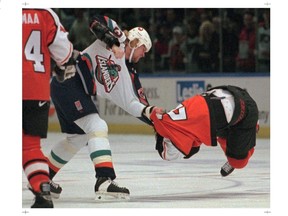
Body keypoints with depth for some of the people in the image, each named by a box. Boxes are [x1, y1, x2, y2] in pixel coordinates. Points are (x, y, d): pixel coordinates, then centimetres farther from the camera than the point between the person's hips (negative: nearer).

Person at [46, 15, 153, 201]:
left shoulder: (127, 75, 15)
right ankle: (105, 181, -31)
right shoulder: (118, 37, -3)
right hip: (67, 83, -10)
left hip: (79, 94, 10)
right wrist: (112, 41, -29)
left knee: (78, 137, 19)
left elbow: (134, 103, 13)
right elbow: (98, 22, -18)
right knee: (97, 127, -19)